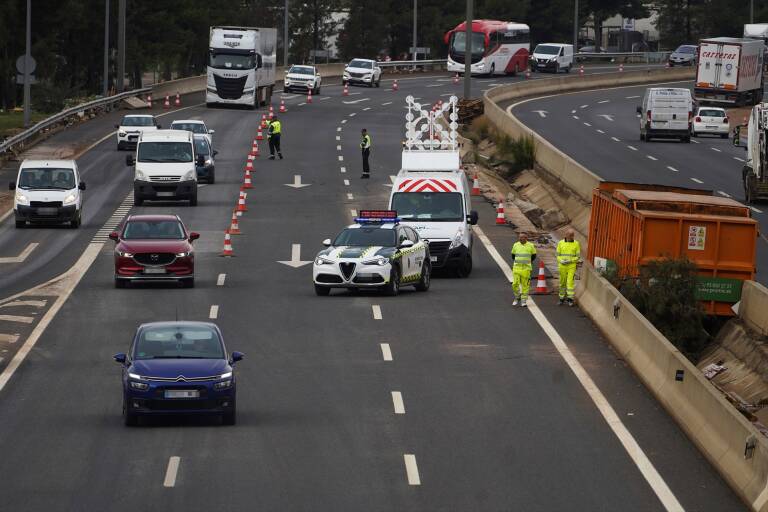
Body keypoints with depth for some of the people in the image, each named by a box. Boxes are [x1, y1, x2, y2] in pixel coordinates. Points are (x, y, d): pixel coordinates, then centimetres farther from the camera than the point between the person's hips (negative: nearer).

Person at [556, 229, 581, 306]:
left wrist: (570, 261, -16)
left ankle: (570, 299, -12)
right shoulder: (561, 243, 3)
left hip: (572, 266, -2)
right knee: (562, 282, 10)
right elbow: (558, 255, 7)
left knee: (570, 282, -12)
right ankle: (562, 298, 22)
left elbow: (578, 256, 0)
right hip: (562, 266, 2)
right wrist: (561, 261, -14)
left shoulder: (576, 243, -1)